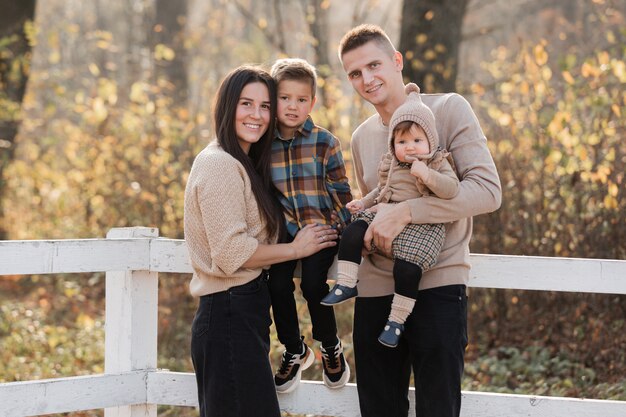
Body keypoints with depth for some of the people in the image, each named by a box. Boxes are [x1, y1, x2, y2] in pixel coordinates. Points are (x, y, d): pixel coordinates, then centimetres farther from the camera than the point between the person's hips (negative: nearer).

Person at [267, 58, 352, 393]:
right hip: (285, 231, 2)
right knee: (278, 286, -18)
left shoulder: (324, 142, -1)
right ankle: (294, 351, 7)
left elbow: (340, 190, 2)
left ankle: (331, 349, 4)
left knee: (312, 283, -22)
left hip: (322, 227, -2)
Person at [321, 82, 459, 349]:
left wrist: (427, 175, -27)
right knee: (352, 233, -14)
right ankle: (346, 284, -9)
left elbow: (451, 189, -17)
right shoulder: (390, 165, 13)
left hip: (421, 225, -6)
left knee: (407, 267, -23)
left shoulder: (437, 163, -2)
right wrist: (363, 203, 21)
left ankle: (396, 319, -10)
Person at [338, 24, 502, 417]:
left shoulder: (448, 110, -4)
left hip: (438, 282, -6)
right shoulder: (362, 138, 15)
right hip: (376, 289, 6)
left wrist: (405, 211, -22)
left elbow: (487, 190, -14)